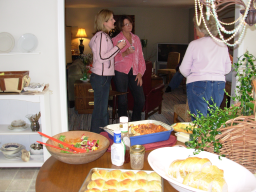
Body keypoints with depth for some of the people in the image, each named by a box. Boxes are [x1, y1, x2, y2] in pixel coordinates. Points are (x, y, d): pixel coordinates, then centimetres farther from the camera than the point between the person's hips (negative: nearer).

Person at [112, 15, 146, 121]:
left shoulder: (136, 38, 16)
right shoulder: (116, 39, 3)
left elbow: (141, 56, 15)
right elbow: (113, 58, -4)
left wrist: (140, 73, 5)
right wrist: (125, 53, -20)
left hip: (134, 73, 4)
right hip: (121, 73, -4)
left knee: (141, 100, 0)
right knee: (122, 100, 0)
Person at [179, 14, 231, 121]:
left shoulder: (194, 44, -6)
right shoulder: (223, 45, 7)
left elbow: (184, 69, -2)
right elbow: (227, 69, 14)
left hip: (199, 85, -5)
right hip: (219, 85, 5)